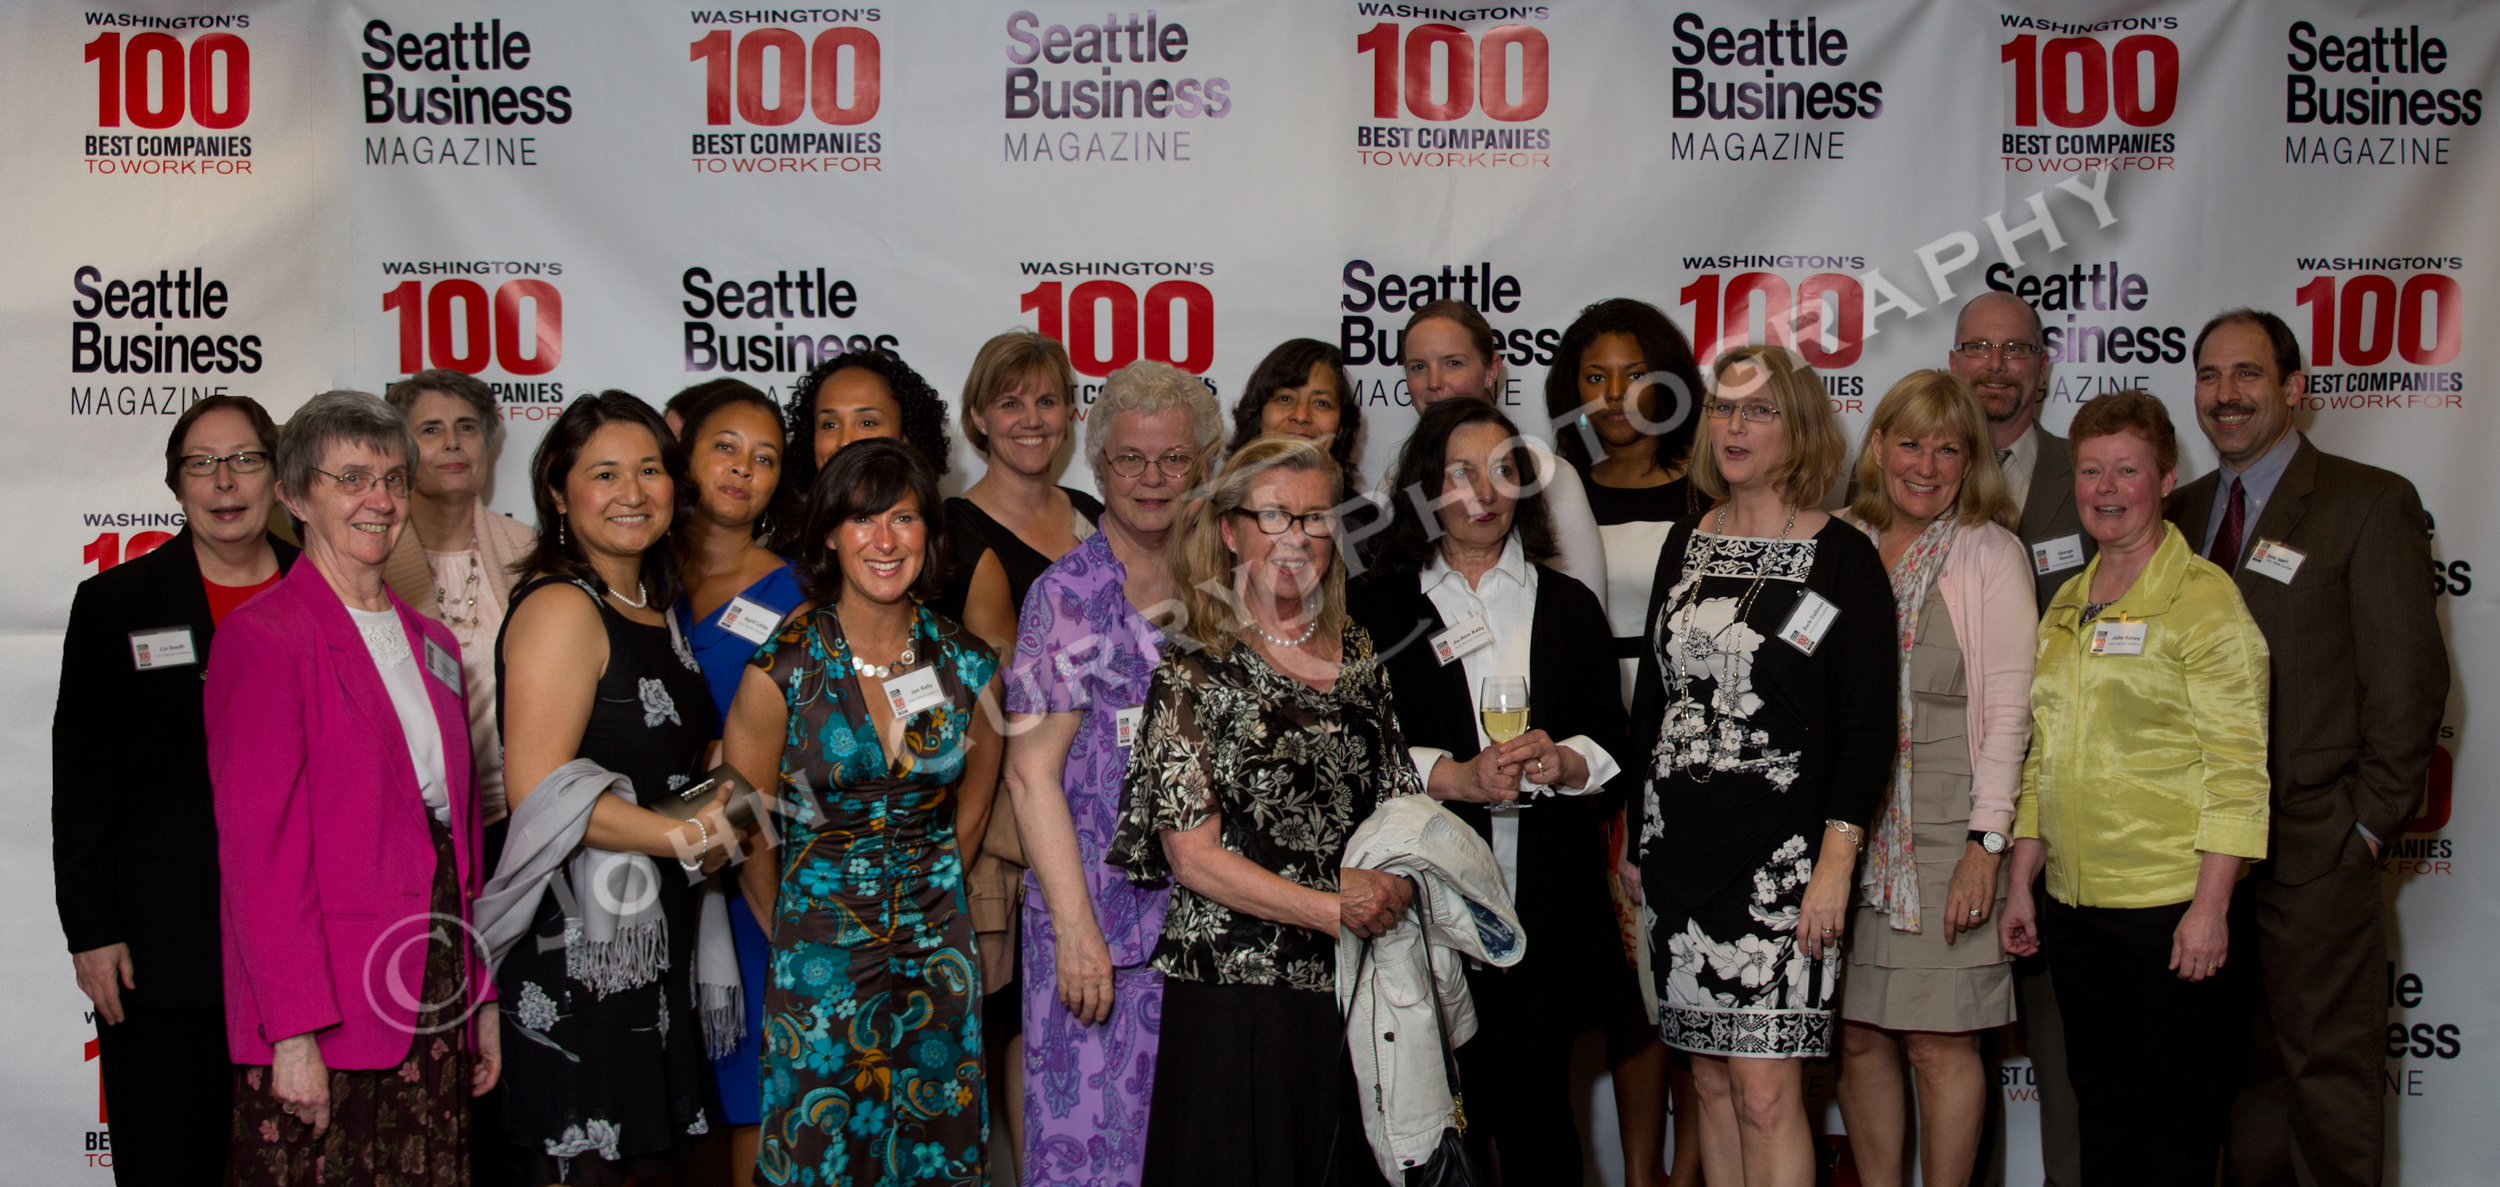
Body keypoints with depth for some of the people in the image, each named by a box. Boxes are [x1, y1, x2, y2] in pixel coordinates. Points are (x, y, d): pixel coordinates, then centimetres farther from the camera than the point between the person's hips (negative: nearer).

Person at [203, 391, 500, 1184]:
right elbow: (256, 848, -11)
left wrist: (483, 998, 12)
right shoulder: (261, 636, -6)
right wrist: (295, 1031, -16)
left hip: (435, 1009, 6)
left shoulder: (431, 644, 15)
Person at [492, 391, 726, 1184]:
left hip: (651, 935, 9)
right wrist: (686, 837, -18)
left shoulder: (657, 611, 16)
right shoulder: (560, 608, -11)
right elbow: (538, 788, -20)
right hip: (576, 943, -9)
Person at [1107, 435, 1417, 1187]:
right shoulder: (1194, 672, -4)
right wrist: (1329, 908, -15)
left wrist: (1391, 885, -8)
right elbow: (1191, 855, -9)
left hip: (1357, 984, 4)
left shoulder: (1358, 655, 10)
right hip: (1237, 990, -4)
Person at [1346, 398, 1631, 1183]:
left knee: (1538, 1104, 2)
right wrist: (1457, 777, -16)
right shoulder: (1375, 605, 8)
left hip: (1549, 903, 2)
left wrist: (1563, 762, -11)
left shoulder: (1567, 605, 17)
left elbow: (1614, 737, 10)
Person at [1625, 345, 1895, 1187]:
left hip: (1783, 856, -5)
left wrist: (1836, 863, -13)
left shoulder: (1842, 558, -4)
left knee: (1766, 1091, -8)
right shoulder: (1686, 545, 12)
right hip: (1681, 849, 5)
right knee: (1711, 1078, 9)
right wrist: (1635, 839, 12)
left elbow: (1869, 725, -7)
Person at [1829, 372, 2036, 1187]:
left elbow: (2008, 706, -4)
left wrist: (1987, 843, -11)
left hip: (1945, 833, -3)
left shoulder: (1989, 553, 1)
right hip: (1845, 824, 3)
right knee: (1858, 1038, 6)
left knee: (1940, 1044, -1)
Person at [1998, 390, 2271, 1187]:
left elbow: (2236, 766, -12)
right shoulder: (2067, 604, 13)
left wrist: (2210, 908, -17)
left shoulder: (2202, 598, -7)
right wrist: (2019, 886, 14)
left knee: (2178, 1118, 3)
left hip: (2171, 905, -6)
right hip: (2075, 904, 6)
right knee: (2101, 1098, 13)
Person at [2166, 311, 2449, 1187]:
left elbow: (2408, 679, -6)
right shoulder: (2183, 512, 14)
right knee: (2242, 1066, 11)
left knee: (2328, 1069, 1)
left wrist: (2373, 822, -10)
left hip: (2316, 847, -5)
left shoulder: (2370, 503, -3)